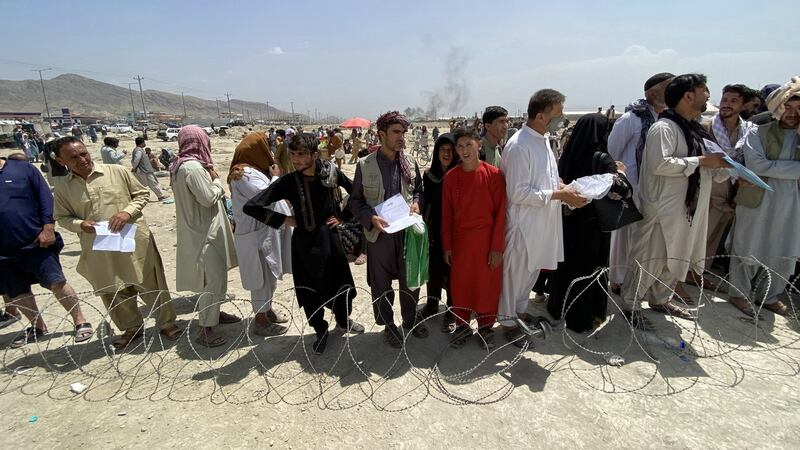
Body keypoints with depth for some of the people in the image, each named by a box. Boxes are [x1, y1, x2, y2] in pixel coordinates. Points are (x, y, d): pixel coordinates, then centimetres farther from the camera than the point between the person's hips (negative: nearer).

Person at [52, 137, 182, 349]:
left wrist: (128, 212, -14)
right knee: (113, 293, 15)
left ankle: (166, 322, 22)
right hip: (100, 252, 3)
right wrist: (79, 224, -9)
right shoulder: (62, 188, 3)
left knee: (152, 285, 5)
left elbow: (141, 194, 3)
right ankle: (132, 328, 35)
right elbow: (62, 217, 12)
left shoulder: (117, 172, -4)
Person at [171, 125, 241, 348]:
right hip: (204, 232, -11)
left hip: (203, 229, 11)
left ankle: (213, 313, 34)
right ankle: (205, 329, 2)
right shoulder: (193, 167, -21)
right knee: (212, 278, -7)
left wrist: (212, 182, 6)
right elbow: (208, 198, -22)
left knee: (216, 275, 20)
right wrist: (216, 180, -8)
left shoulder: (185, 164, 12)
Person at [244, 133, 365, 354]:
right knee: (311, 289, 9)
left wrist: (342, 216, 2)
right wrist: (284, 220, -13)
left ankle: (343, 320, 43)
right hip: (305, 242, -2)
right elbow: (251, 206, -17)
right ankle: (320, 330, 35)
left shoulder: (331, 172, -8)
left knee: (341, 281, 15)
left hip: (330, 237, 2)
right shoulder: (288, 182, -15)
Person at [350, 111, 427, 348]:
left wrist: (416, 202, -7)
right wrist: (371, 218, -18)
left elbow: (418, 190, 15)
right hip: (379, 233, -2)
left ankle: (410, 320, 38)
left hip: (407, 230, 3)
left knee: (410, 280, 15)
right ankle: (388, 325, 33)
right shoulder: (364, 165, -7)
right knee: (381, 285, 11)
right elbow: (355, 200, -2)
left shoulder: (411, 164, 1)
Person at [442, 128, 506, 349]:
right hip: (460, 240, 2)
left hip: (486, 241, -2)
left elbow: (500, 213, -7)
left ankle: (486, 326, 29)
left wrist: (497, 247, -9)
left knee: (487, 285, 9)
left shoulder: (493, 174, -8)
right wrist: (447, 246, 3)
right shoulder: (451, 177, -1)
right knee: (460, 285, 11)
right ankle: (462, 325, 30)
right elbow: (446, 214, 3)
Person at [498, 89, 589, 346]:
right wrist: (558, 195, -20)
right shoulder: (519, 146, -21)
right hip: (524, 223, -9)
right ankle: (507, 320, 26)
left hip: (544, 221, 9)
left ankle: (521, 310, 41)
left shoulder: (543, 139, 7)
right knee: (515, 272, 7)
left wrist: (564, 188, 2)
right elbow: (518, 193, -23)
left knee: (533, 269, 21)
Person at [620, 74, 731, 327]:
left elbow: (710, 171, 20)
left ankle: (660, 299, 36)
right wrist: (700, 161, -21)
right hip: (663, 210, -9)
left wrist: (723, 166, 0)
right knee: (650, 260, 0)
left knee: (677, 259, 19)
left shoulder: (695, 130, 14)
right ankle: (629, 305, 15)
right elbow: (659, 164, -28)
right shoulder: (664, 127, -15)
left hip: (689, 209, 9)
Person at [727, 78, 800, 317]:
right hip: (757, 200, -4)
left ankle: (768, 296, 31)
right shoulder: (758, 133, -2)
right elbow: (755, 164, -16)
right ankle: (739, 294, 22)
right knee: (748, 251, 6)